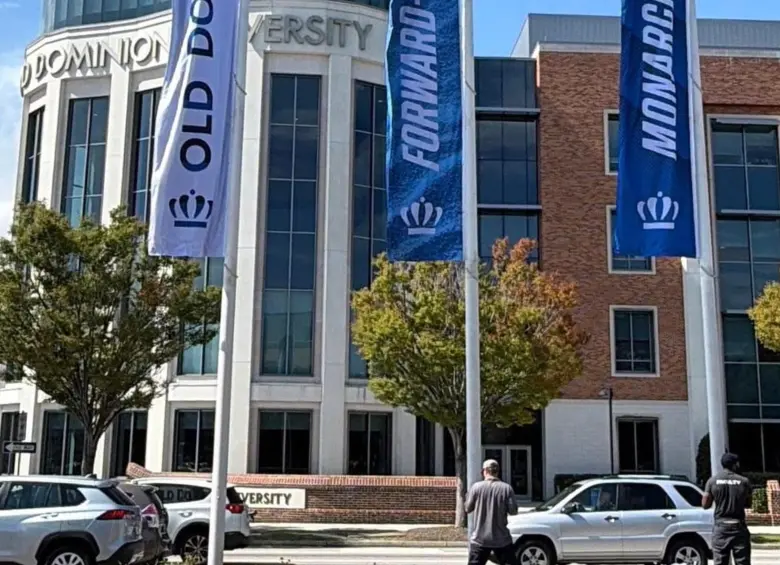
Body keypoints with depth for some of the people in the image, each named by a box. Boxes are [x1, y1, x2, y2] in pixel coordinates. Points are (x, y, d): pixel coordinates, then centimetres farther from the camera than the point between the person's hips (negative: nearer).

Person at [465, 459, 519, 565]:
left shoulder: (476, 487, -6)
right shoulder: (506, 488, -6)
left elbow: (468, 509, 2)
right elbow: (513, 511, -5)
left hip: (479, 539, 0)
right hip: (502, 539, 0)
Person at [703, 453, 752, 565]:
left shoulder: (713, 480, -2)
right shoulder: (744, 481, -2)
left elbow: (705, 504, -1)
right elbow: (749, 504, 8)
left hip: (720, 526, 0)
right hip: (739, 526, 0)